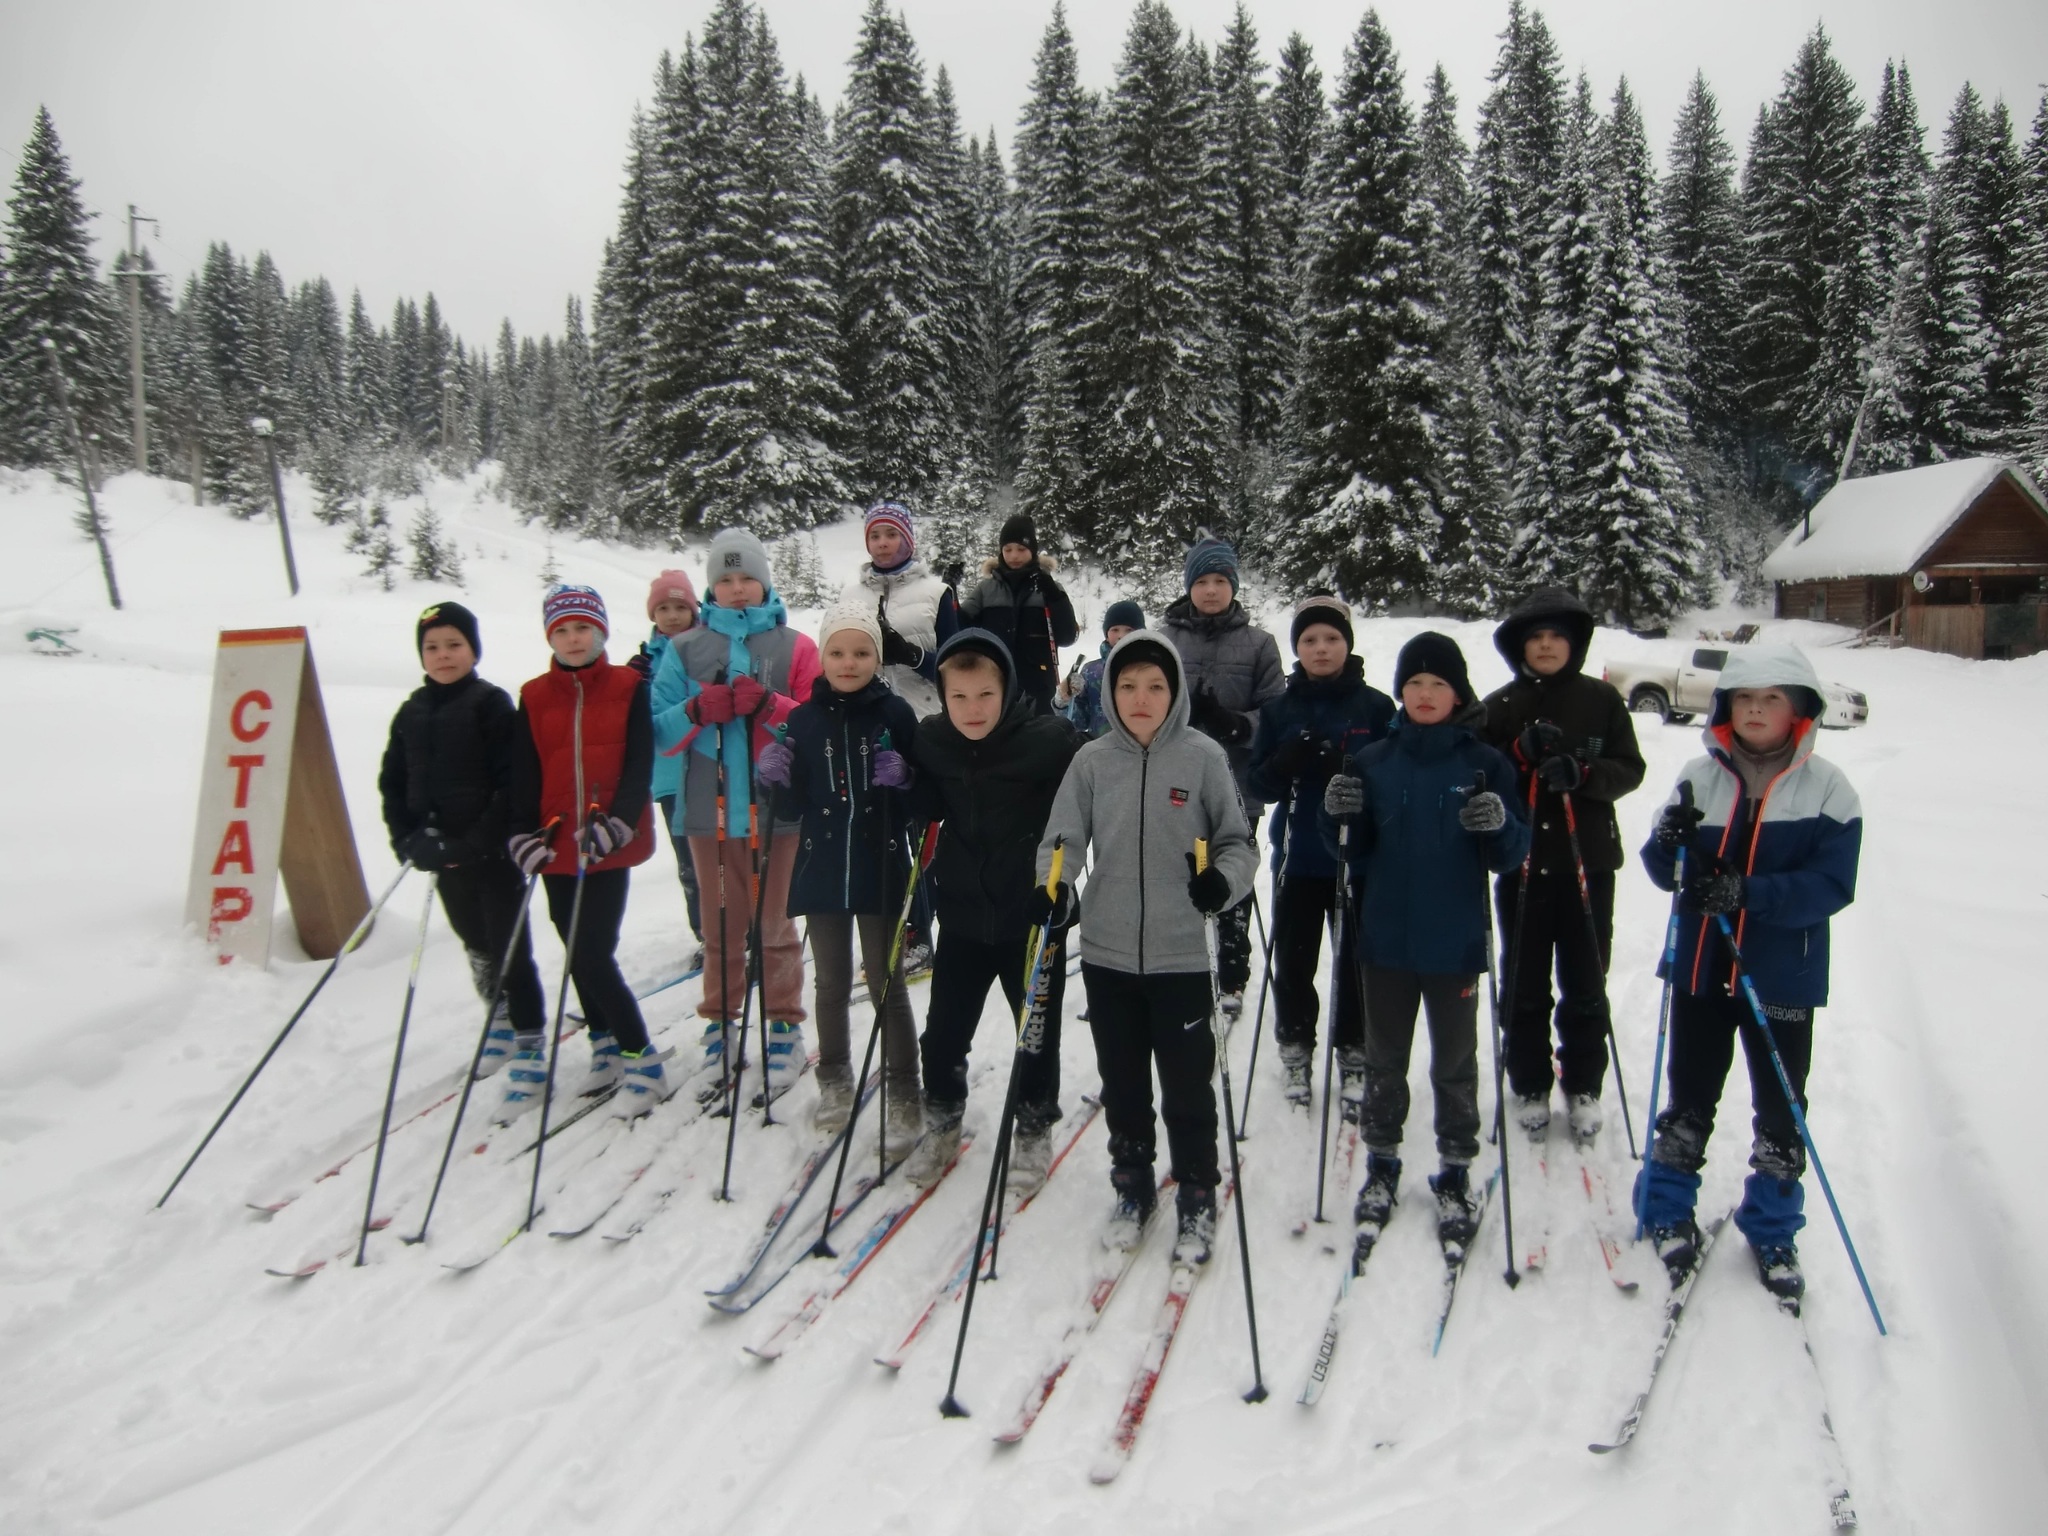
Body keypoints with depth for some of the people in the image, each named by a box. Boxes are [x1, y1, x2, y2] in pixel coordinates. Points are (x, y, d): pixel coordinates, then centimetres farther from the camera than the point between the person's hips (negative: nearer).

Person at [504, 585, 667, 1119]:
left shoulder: (630, 688, 1)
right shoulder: (534, 697, 9)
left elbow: (640, 765, -5)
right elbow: (523, 775, 7)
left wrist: (615, 822, -18)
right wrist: (524, 834, -5)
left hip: (610, 847, -4)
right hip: (558, 849, 4)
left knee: (594, 958, -9)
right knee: (581, 957, 11)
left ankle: (643, 1062, 5)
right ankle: (607, 1047, 30)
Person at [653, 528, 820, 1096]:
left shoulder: (796, 647, 4)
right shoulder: (686, 649, 9)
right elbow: (659, 731, 5)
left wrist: (768, 705, -17)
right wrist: (699, 710, -14)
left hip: (777, 807, -1)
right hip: (710, 806, 2)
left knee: (775, 921, 4)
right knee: (721, 922, 9)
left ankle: (784, 1024, 15)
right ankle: (719, 1022, 23)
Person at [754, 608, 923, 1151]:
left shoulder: (896, 713, -5)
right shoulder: (805, 719, 1)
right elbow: (794, 808, 4)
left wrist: (901, 782, -21)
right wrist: (775, 779, -15)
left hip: (882, 870, -2)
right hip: (822, 870, 3)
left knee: (886, 985, 5)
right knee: (832, 983, 16)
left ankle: (903, 1097, 16)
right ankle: (834, 1082, 34)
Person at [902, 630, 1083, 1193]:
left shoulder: (1049, 739, -18)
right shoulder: (932, 740, -5)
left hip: (1033, 915, -3)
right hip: (962, 914, 3)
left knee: (1037, 1031, 13)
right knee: (944, 1030, 12)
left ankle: (1034, 1130, 35)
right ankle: (942, 1121, 36)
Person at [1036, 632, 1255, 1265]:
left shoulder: (1203, 757, -6)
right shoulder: (1091, 761, -1)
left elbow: (1238, 841, -1)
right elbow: (1063, 840, 1)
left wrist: (1224, 880, -21)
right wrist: (1052, 888, -18)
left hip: (1180, 955, -2)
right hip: (1107, 954, 2)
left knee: (1187, 1087, 7)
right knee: (1122, 1084, 16)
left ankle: (1197, 1200, 28)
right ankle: (1132, 1189, 36)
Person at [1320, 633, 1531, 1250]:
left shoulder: (1486, 763, -3)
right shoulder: (1374, 761, 2)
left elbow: (1510, 856, -4)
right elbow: (1354, 851, 4)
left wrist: (1499, 824, -25)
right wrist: (1340, 817, -16)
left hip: (1455, 942, -2)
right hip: (1386, 939, 2)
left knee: (1455, 1062, 11)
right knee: (1383, 1060, 14)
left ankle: (1455, 1175, 26)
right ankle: (1381, 1166, 30)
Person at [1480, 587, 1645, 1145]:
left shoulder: (1602, 700, 2)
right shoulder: (1499, 706, 1)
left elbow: (1629, 769, -2)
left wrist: (1581, 772, -20)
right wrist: (1521, 755, -19)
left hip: (1588, 860, 0)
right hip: (1523, 864, 0)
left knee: (1586, 983, 8)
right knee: (1525, 982, 8)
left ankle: (1584, 1087, 24)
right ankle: (1529, 1086, 22)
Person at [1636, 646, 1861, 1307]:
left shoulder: (1826, 787, -7)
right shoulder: (1701, 776, -1)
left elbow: (1832, 883, -13)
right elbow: (1665, 871, 2)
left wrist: (1749, 892, -28)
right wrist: (1670, 842, -21)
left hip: (1784, 978, -1)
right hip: (1701, 968, 1)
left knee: (1781, 1115, 12)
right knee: (1689, 1101, 13)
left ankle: (1772, 1230, 31)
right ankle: (1668, 1211, 31)